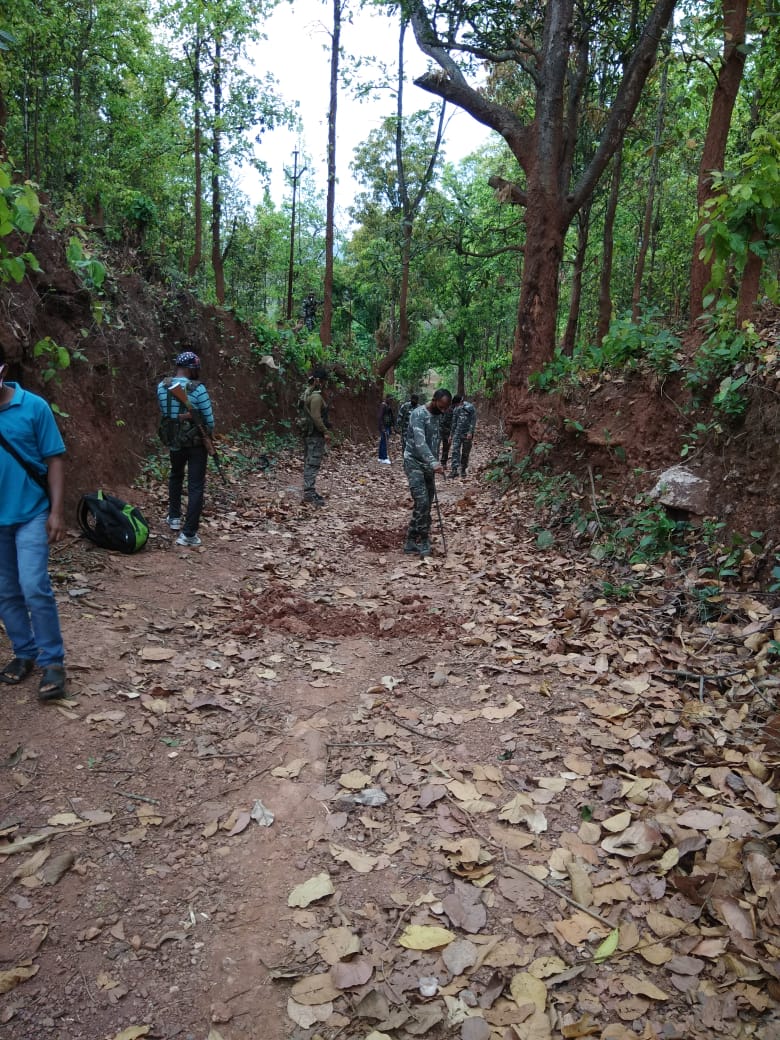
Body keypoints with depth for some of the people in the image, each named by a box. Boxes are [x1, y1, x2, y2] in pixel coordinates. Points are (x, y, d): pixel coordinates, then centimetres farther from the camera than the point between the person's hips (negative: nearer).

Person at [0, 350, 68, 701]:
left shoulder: (33, 406, -8)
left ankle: (52, 662, 2)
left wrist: (57, 511, -9)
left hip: (31, 514, -3)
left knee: (34, 588, -10)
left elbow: (54, 460, -5)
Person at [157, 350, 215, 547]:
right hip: (197, 442, -4)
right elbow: (209, 419, -10)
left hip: (174, 440, 5)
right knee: (196, 486, 0)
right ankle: (189, 533, -3)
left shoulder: (162, 386, -4)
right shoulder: (197, 389, -17)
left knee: (176, 476, 30)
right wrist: (209, 434, 8)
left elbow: (165, 412, 5)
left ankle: (174, 517, 38)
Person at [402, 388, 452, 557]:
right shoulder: (418, 414, -18)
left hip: (428, 465, 8)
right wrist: (434, 462, -44)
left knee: (427, 504, 8)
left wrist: (435, 463, 13)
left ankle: (411, 542, 16)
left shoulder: (438, 415, 8)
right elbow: (420, 442, -32)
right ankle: (423, 541, -4)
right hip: (414, 463, -8)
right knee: (422, 502, -15)